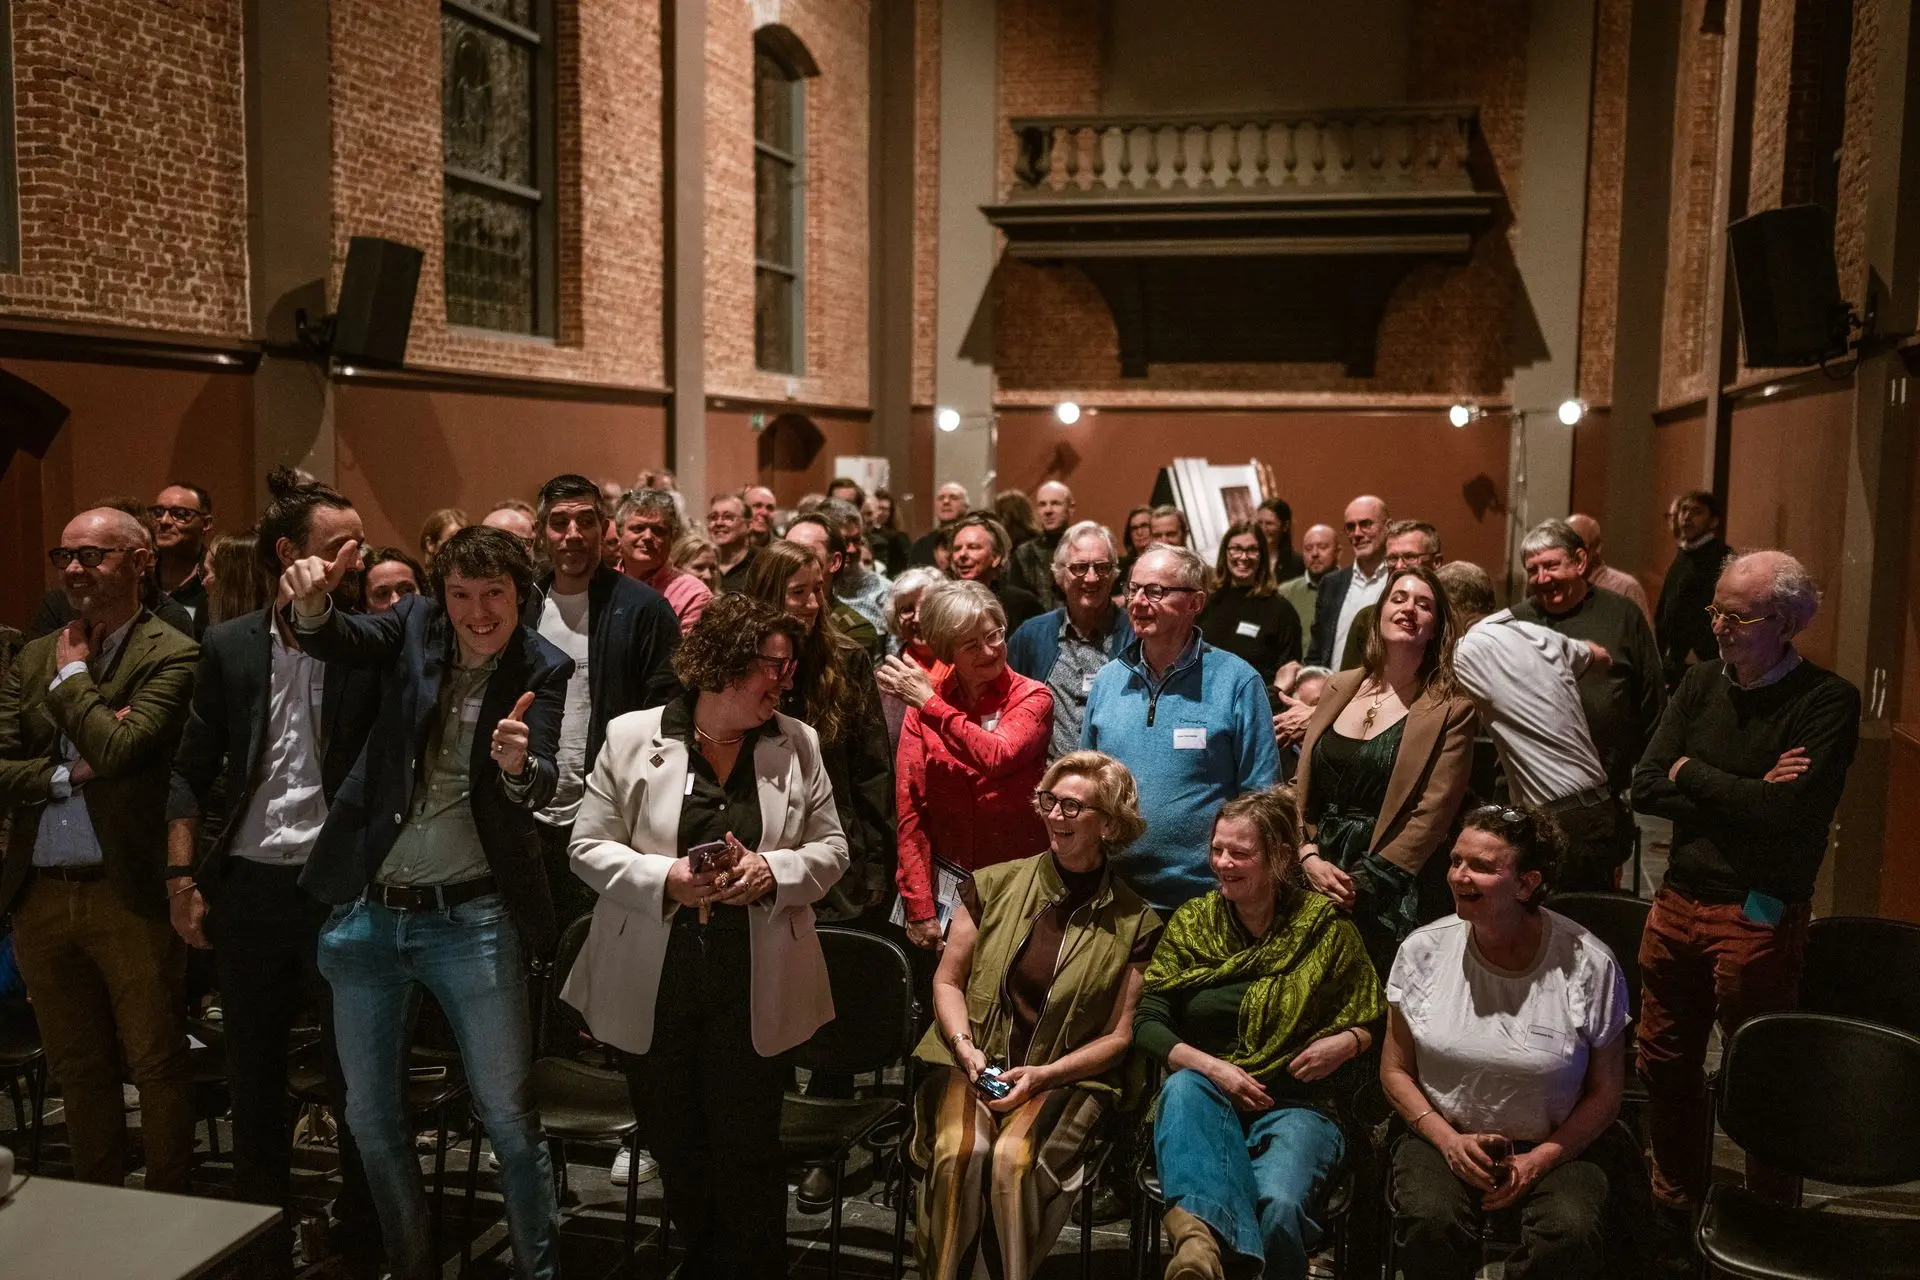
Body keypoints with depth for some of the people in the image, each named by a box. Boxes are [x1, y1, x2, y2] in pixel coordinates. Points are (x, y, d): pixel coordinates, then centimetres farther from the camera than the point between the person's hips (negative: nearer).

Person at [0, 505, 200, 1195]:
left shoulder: (172, 656, -7)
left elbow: (117, 750, -20)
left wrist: (74, 674, -6)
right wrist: (71, 773, -11)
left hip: (129, 895, -6)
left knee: (156, 1064, 4)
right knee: (78, 1068, 17)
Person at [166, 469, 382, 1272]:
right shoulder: (229, 648, 4)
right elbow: (192, 770, 6)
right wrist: (182, 875, 1)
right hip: (247, 884, 3)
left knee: (357, 1075, 7)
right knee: (254, 1079, 15)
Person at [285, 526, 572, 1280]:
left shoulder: (544, 671, -7)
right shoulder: (416, 626, 1)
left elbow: (542, 786, -20)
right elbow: (336, 642, -17)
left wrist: (520, 766, -44)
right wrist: (313, 602, -39)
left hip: (471, 918, -3)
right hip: (367, 909, 4)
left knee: (507, 1113, 3)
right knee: (371, 1112, 15)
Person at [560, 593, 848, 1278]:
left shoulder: (798, 745, 2)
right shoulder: (631, 737, -3)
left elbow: (830, 849, 5)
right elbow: (589, 848, -1)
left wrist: (772, 871, -15)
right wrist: (665, 878, -18)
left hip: (754, 991, 0)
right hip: (652, 987, 1)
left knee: (748, 1155, 4)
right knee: (676, 1149, 16)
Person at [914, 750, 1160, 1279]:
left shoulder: (1133, 923, 2)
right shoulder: (994, 885, 6)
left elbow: (1119, 1037, 3)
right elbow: (948, 980, 11)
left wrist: (1042, 1075, -9)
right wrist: (965, 1046, -7)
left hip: (1068, 1077, -1)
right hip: (975, 1062, 1)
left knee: (1014, 1157, -31)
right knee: (960, 1151, -29)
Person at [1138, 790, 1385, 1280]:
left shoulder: (1326, 926, 3)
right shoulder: (1191, 922, 7)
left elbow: (1374, 1022, 12)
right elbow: (1147, 1024, 1)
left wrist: (1346, 1043, -12)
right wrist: (1213, 1068, -15)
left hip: (1296, 1105, -1)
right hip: (1207, 1093, 1)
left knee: (1279, 1206, -35)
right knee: (1183, 1087, -37)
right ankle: (1201, 1238, -52)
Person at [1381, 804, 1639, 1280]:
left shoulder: (1589, 965, -9)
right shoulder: (1423, 950, -4)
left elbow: (1604, 1094, 0)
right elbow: (1395, 1071, 4)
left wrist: (1538, 1161, -12)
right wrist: (1449, 1140, -11)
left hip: (1556, 1147, 0)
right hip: (1444, 1138, 1)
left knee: (1572, 1232, -30)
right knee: (1430, 1221, -29)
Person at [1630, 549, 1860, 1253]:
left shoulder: (1826, 701, -11)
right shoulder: (1701, 683, 5)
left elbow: (1787, 813, -22)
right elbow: (1645, 788, -2)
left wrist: (1693, 776, -9)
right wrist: (1744, 796, -13)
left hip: (1759, 918, -6)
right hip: (1678, 903, 6)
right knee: (1665, 1065, 17)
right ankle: (1675, 1206, 38)